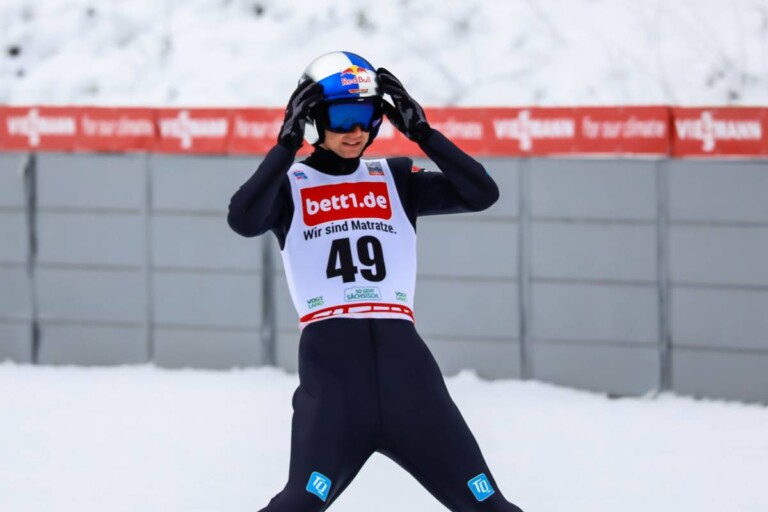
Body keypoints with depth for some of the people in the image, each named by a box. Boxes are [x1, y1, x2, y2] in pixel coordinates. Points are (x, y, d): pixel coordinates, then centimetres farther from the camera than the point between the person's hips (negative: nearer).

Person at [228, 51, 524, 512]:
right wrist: (288, 145, -11)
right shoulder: (289, 185, 9)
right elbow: (244, 220, -13)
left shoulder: (395, 180, 17)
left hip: (401, 352, 3)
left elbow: (482, 193, 5)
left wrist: (421, 130, 1)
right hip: (330, 353, -3)